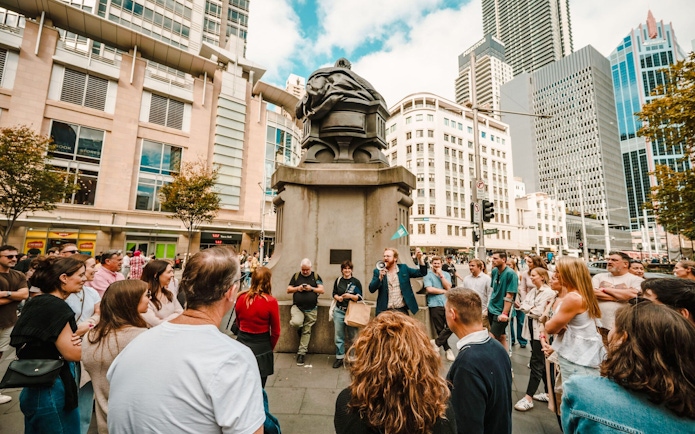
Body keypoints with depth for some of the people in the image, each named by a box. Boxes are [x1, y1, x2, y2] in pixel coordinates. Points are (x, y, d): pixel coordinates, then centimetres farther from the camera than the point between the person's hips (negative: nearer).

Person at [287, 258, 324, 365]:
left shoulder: (316, 276, 4)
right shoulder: (296, 276, 6)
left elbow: (322, 290, 1)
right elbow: (288, 290, 7)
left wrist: (312, 288, -15)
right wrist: (297, 288, -11)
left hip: (311, 309, 0)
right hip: (297, 306, 0)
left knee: (306, 331, 6)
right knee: (296, 322, -27)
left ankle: (301, 353, 22)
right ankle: (299, 329, 9)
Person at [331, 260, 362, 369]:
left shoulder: (356, 282, -2)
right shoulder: (338, 280, 5)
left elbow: (360, 297, -2)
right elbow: (334, 294, 12)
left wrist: (350, 296, -18)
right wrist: (338, 297, -9)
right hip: (339, 311, 2)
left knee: (353, 336, 2)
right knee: (339, 336, 8)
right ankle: (340, 357, 22)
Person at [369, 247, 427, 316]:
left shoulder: (403, 268, 4)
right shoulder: (378, 271, 1)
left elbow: (422, 273, 1)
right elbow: (371, 289, -6)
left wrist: (420, 258, -14)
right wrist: (380, 277, -22)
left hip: (402, 310, 1)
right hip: (385, 311, 0)